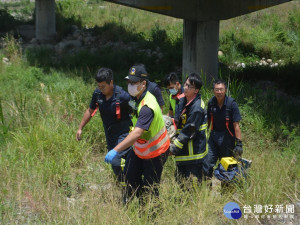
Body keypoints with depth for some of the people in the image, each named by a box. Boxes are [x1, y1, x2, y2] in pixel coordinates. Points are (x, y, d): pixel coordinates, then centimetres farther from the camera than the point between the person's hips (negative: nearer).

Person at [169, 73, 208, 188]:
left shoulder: (197, 107, -20)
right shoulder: (182, 101, 8)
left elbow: (188, 131, -19)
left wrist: (174, 148, -15)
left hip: (193, 152, -9)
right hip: (184, 150, 9)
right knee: (180, 179, 16)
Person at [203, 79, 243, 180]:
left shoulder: (231, 104, -15)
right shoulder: (211, 102, -1)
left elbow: (236, 125, -16)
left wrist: (239, 144, -20)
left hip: (227, 137, -4)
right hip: (214, 136, 4)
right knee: (207, 163, -1)